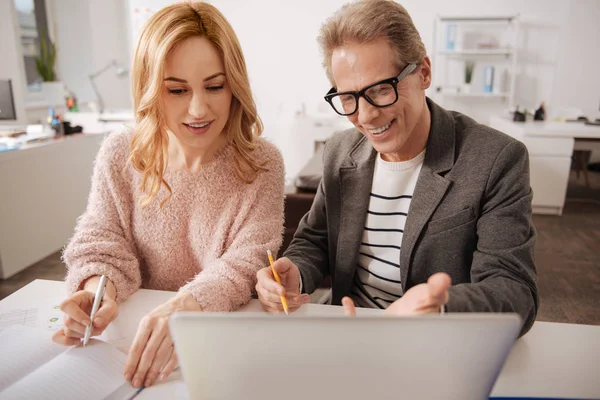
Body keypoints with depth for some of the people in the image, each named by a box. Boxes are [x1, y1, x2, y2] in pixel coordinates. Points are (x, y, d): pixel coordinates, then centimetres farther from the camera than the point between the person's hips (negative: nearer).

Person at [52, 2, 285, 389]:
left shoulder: (261, 164, -10)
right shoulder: (120, 155, -3)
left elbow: (246, 263, -16)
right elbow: (102, 244, -1)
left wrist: (186, 306, -36)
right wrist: (98, 289, -24)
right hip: (136, 332, 1)